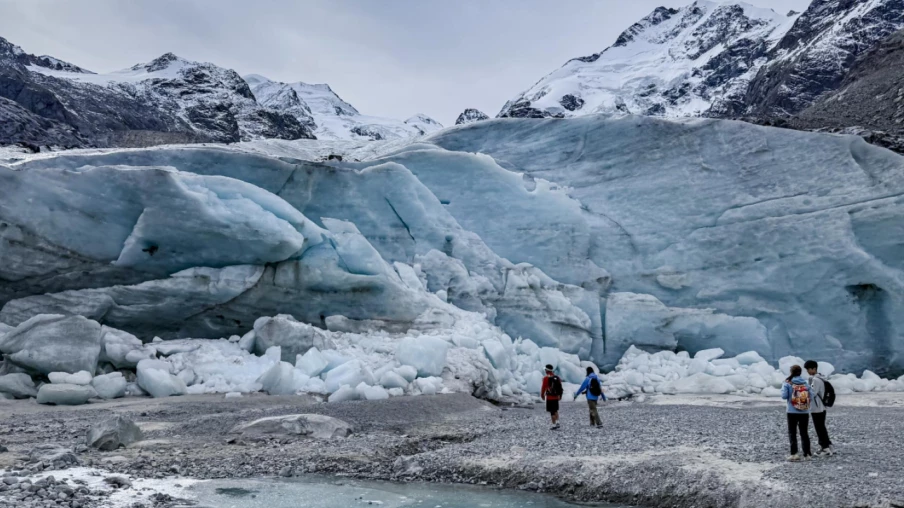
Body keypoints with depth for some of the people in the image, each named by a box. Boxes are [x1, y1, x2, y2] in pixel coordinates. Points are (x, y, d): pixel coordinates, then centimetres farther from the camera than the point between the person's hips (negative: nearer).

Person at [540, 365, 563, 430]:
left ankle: (554, 426, 0)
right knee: (555, 410, 21)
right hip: (556, 397, 6)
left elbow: (543, 387, -10)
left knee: (552, 412, 0)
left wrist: (542, 395, 6)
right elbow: (560, 387, 10)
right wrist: (559, 395, 20)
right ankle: (557, 423, 15)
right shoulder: (557, 377, 5)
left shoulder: (546, 378, -14)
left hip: (549, 397, -6)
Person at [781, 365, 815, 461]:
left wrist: (783, 387, 6)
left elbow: (784, 396, -12)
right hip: (805, 412, 3)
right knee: (804, 433, 12)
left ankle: (794, 453, -5)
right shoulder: (806, 383, 1)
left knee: (792, 433, 4)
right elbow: (811, 396, -2)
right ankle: (807, 454, 13)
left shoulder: (787, 383, -7)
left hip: (792, 412, -3)